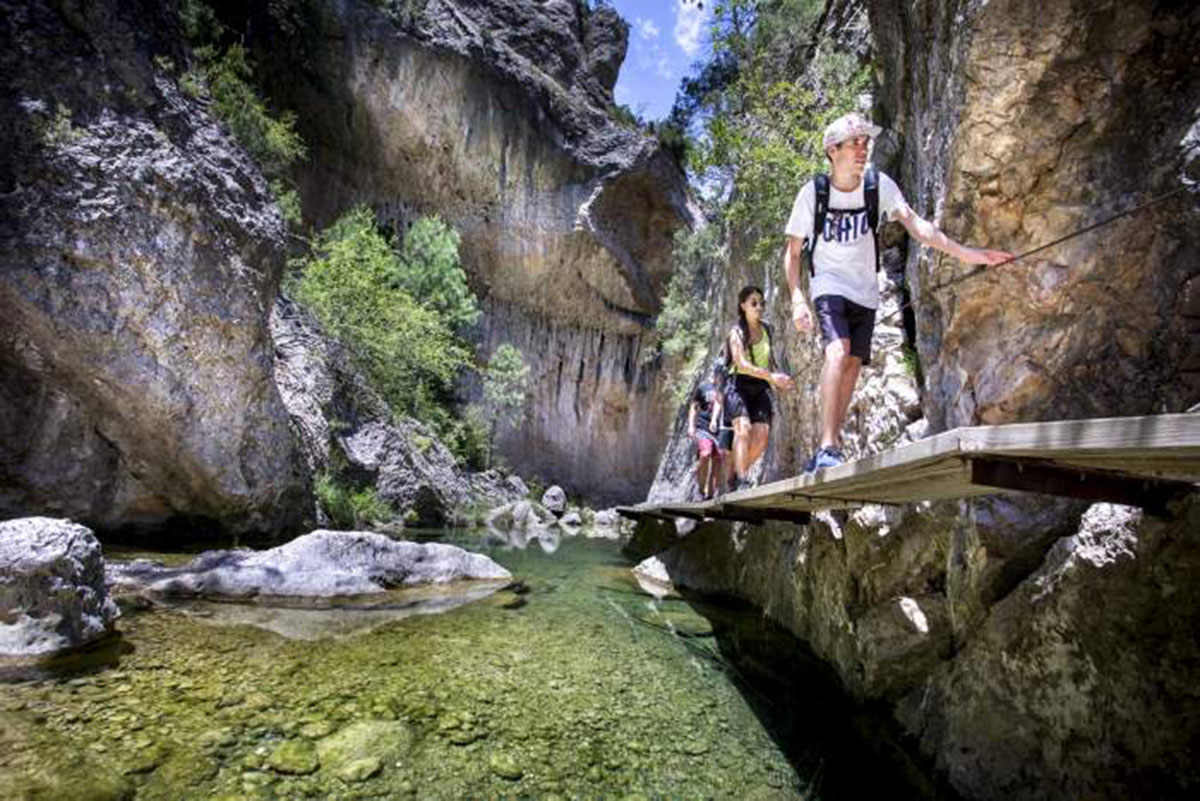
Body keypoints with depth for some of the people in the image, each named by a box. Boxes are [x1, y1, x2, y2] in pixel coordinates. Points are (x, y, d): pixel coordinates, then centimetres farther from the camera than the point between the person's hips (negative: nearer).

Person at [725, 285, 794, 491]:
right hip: (740, 386, -5)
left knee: (762, 435, -10)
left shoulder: (766, 330, 10)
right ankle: (741, 481, -26)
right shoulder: (736, 333, -8)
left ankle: (739, 472, 10)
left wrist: (777, 381, 2)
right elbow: (743, 364, -23)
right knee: (743, 428, -25)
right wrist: (771, 376, -36)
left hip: (761, 389, 5)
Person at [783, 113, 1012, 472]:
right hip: (828, 283, -4)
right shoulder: (812, 193, -8)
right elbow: (793, 251, -3)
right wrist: (797, 298, -15)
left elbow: (915, 224, -14)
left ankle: (829, 449, 15)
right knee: (838, 351, -27)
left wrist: (965, 252, -27)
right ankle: (827, 447, -28)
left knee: (852, 366, 4)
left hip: (865, 290, 4)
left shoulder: (879, 185, -4)